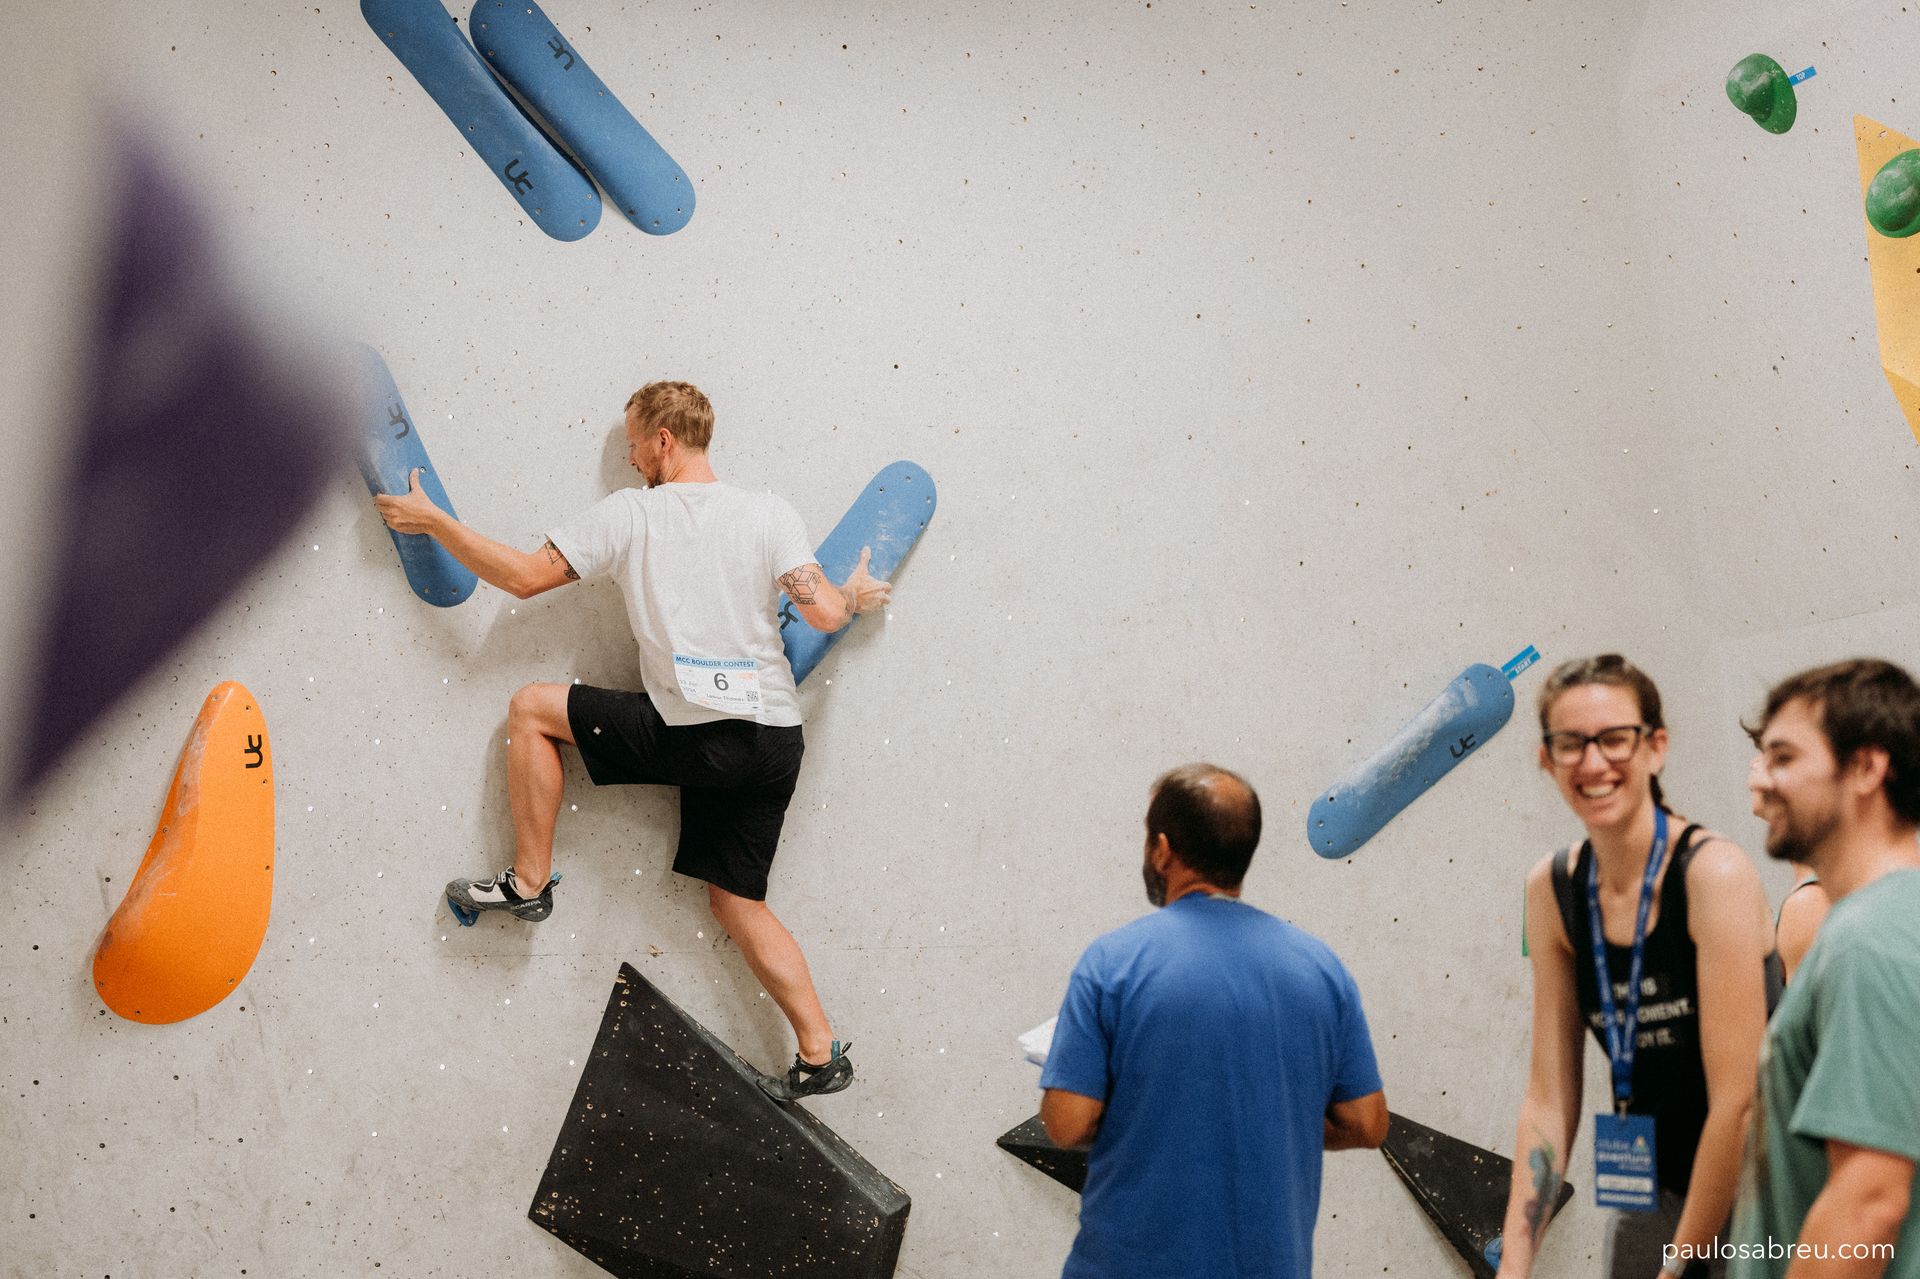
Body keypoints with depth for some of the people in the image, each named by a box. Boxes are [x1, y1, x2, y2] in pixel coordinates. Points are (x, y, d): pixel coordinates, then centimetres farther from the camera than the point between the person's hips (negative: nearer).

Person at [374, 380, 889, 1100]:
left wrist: (430, 519, 10)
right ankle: (820, 1055, 11)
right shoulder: (770, 513, 5)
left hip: (696, 737, -5)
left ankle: (528, 883, 16)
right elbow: (825, 615, -3)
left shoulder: (628, 513, -1)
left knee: (532, 708, 13)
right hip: (775, 743, 5)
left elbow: (523, 576, -1)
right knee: (735, 900, 17)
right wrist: (857, 597, 20)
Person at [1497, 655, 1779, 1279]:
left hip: (1749, 1197, -4)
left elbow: (1737, 1100, -20)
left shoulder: (1715, 875, -20)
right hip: (1645, 1196, 5)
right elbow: (1548, 1100, -3)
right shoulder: (1551, 890, -4)